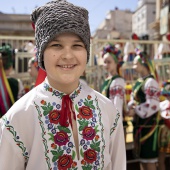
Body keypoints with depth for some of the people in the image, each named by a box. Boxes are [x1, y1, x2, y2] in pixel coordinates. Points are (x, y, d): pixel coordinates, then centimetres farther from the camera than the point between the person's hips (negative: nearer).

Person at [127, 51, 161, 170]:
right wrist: (130, 107, -4)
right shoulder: (138, 82, 13)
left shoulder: (150, 81, -15)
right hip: (139, 124, 9)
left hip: (148, 123, -9)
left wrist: (136, 111, -17)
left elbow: (153, 105, -22)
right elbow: (133, 100, 17)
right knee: (141, 156, 18)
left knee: (149, 157, -1)